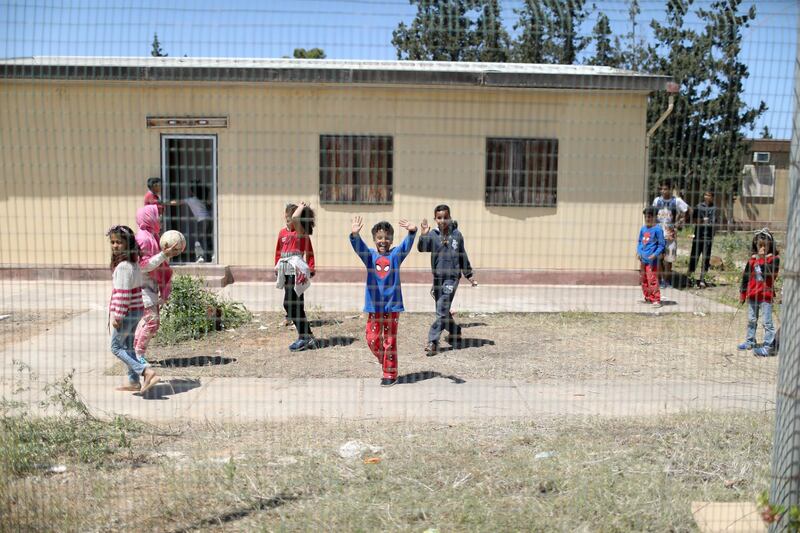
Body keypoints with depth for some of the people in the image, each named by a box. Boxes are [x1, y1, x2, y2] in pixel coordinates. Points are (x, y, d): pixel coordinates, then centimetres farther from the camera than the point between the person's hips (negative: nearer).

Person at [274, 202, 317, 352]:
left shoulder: (301, 232, -7)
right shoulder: (282, 232, 13)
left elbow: (295, 218, -27)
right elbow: (278, 250, 23)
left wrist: (302, 207, -11)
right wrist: (277, 266, 23)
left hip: (297, 270, -8)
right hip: (286, 270, 8)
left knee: (289, 304, -11)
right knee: (295, 305, 10)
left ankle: (304, 337, -3)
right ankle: (307, 336, 19)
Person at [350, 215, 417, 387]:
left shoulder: (396, 254, 1)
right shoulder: (369, 255, 2)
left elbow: (407, 244, -16)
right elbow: (358, 246, -16)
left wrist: (412, 231, -38)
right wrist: (355, 234, -39)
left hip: (392, 305, -2)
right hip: (374, 305, 2)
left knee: (390, 341, 4)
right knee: (372, 339, 5)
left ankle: (390, 374, 14)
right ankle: (385, 363, 30)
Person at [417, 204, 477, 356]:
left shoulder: (457, 235, 0)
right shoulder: (433, 234, -2)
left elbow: (462, 256, 11)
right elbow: (422, 248, -19)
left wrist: (469, 275, 15)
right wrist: (423, 235, -38)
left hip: (452, 277, -2)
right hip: (437, 277, 2)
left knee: (442, 310, -11)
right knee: (442, 311, 14)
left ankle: (432, 342, -10)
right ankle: (455, 331, 37)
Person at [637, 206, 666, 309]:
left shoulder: (657, 229, -10)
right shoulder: (643, 229, 10)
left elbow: (661, 244, -8)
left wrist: (655, 254, -18)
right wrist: (638, 252, 5)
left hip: (652, 260, -8)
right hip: (642, 259, 8)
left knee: (652, 280, -10)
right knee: (643, 280, 15)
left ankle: (656, 300, -5)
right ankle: (648, 298, 27)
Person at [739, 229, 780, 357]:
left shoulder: (774, 258, -6)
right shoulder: (752, 258, 7)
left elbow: (770, 274, -21)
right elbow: (746, 276, 12)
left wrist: (763, 259, -21)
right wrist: (742, 293, 12)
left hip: (766, 295, -6)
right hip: (752, 294, 6)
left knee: (767, 322, -4)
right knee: (751, 320, 17)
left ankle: (768, 346, 0)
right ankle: (750, 342, 29)